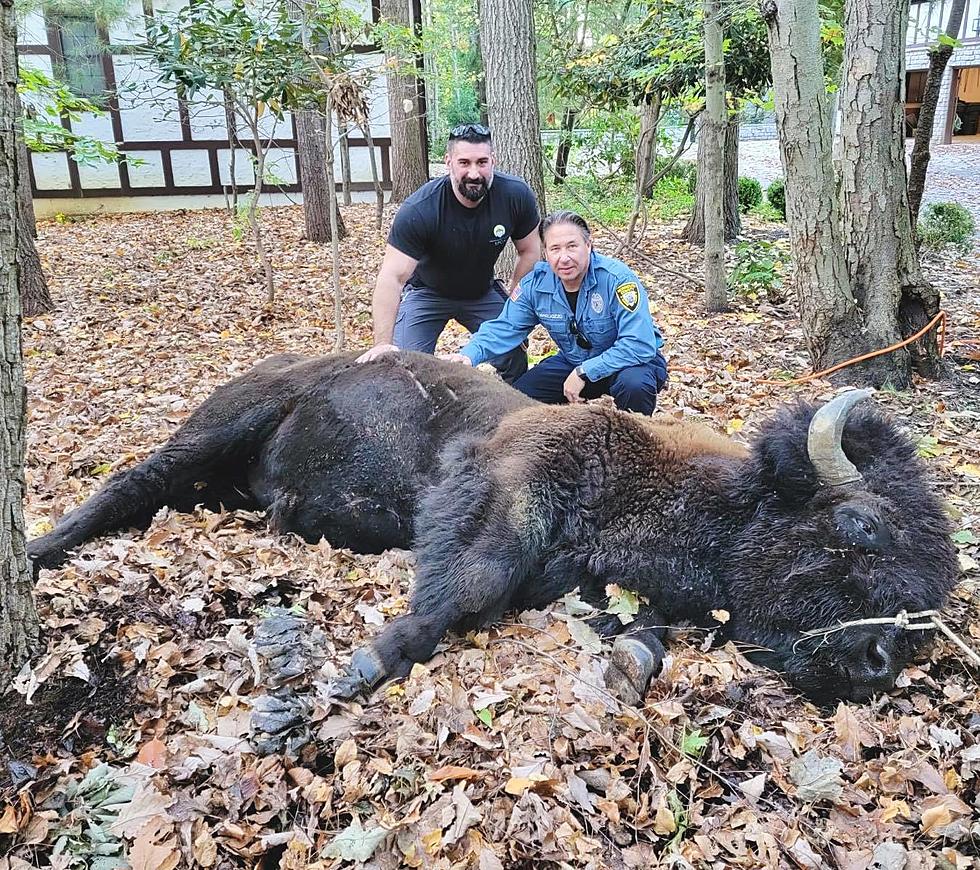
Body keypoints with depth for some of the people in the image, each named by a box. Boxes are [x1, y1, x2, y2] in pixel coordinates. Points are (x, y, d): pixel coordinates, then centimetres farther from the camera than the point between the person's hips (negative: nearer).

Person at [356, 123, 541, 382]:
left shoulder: (516, 196, -22)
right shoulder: (418, 210, -32)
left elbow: (529, 251, -4)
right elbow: (392, 277, -34)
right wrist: (383, 343, -39)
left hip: (483, 291, 3)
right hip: (426, 293, -3)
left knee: (514, 359, -5)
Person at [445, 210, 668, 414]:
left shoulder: (616, 278, -28)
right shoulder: (536, 283, -11)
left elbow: (640, 345, -32)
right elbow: (505, 328, -9)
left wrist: (584, 372, -33)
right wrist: (469, 355, -29)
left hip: (632, 360, -4)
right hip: (573, 362, 5)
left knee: (633, 384, -38)